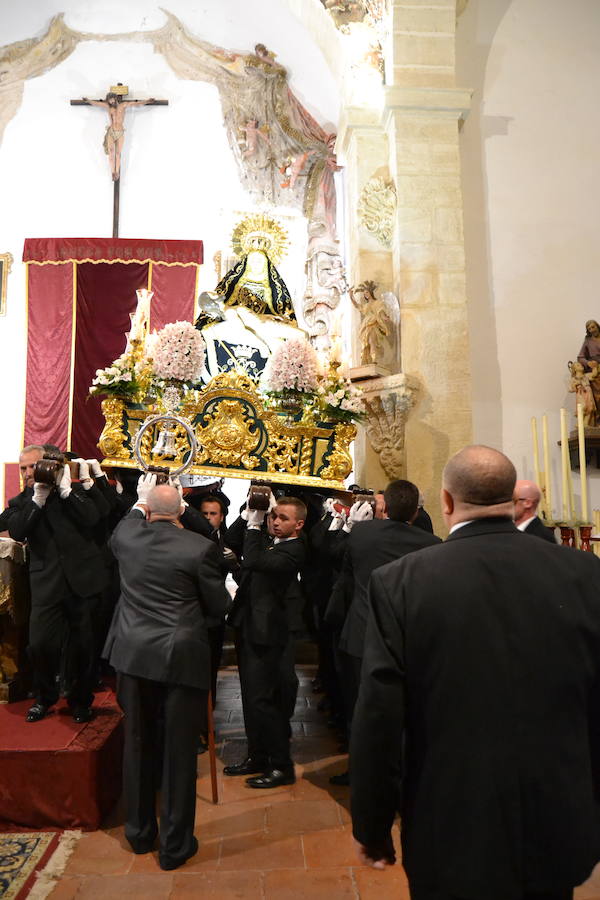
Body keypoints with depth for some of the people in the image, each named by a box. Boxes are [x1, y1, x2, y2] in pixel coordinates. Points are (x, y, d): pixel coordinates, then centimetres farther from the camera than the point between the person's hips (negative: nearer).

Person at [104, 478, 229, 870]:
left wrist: (140, 502, 35)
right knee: (179, 751, 9)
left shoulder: (127, 537, -3)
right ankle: (175, 845, 23)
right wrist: (228, 592, 14)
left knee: (138, 745, 20)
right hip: (181, 658, -4)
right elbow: (218, 607, -7)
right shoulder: (200, 547, -15)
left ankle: (139, 832, 37)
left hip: (133, 654, 4)